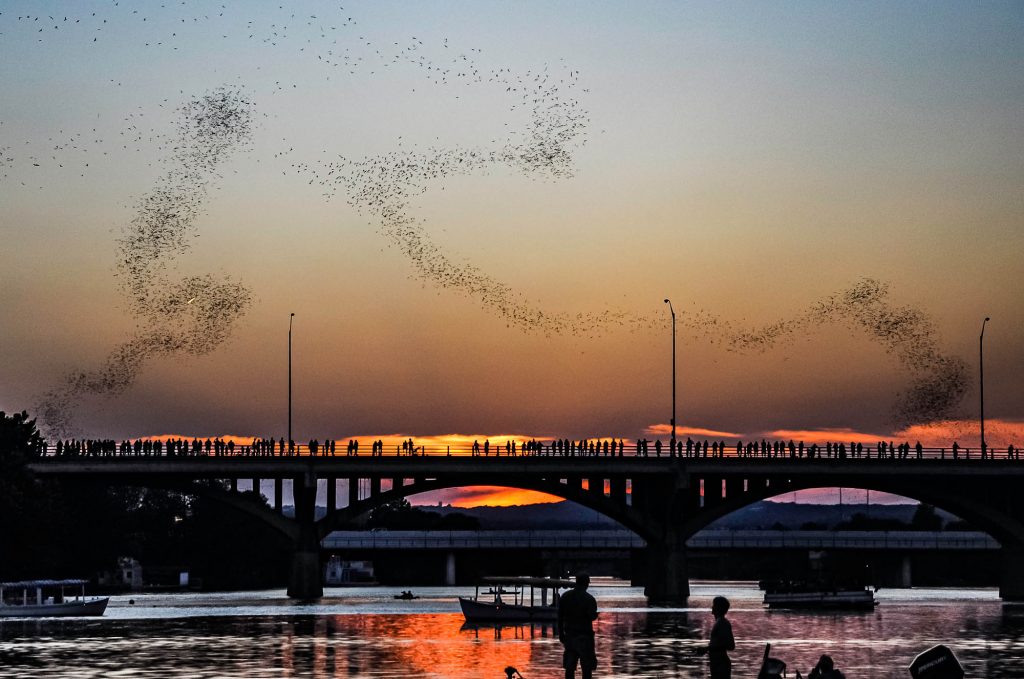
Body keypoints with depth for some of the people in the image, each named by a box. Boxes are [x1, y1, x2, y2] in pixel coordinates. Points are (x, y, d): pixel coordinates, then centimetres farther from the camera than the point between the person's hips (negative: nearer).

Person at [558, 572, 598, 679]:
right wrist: (596, 614, 6)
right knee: (587, 667, 0)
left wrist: (561, 634, 14)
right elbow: (592, 617, -17)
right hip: (584, 635, -5)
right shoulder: (589, 599, -12)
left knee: (569, 666, 8)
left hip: (569, 635, 5)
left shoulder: (565, 597, 4)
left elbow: (560, 617, 6)